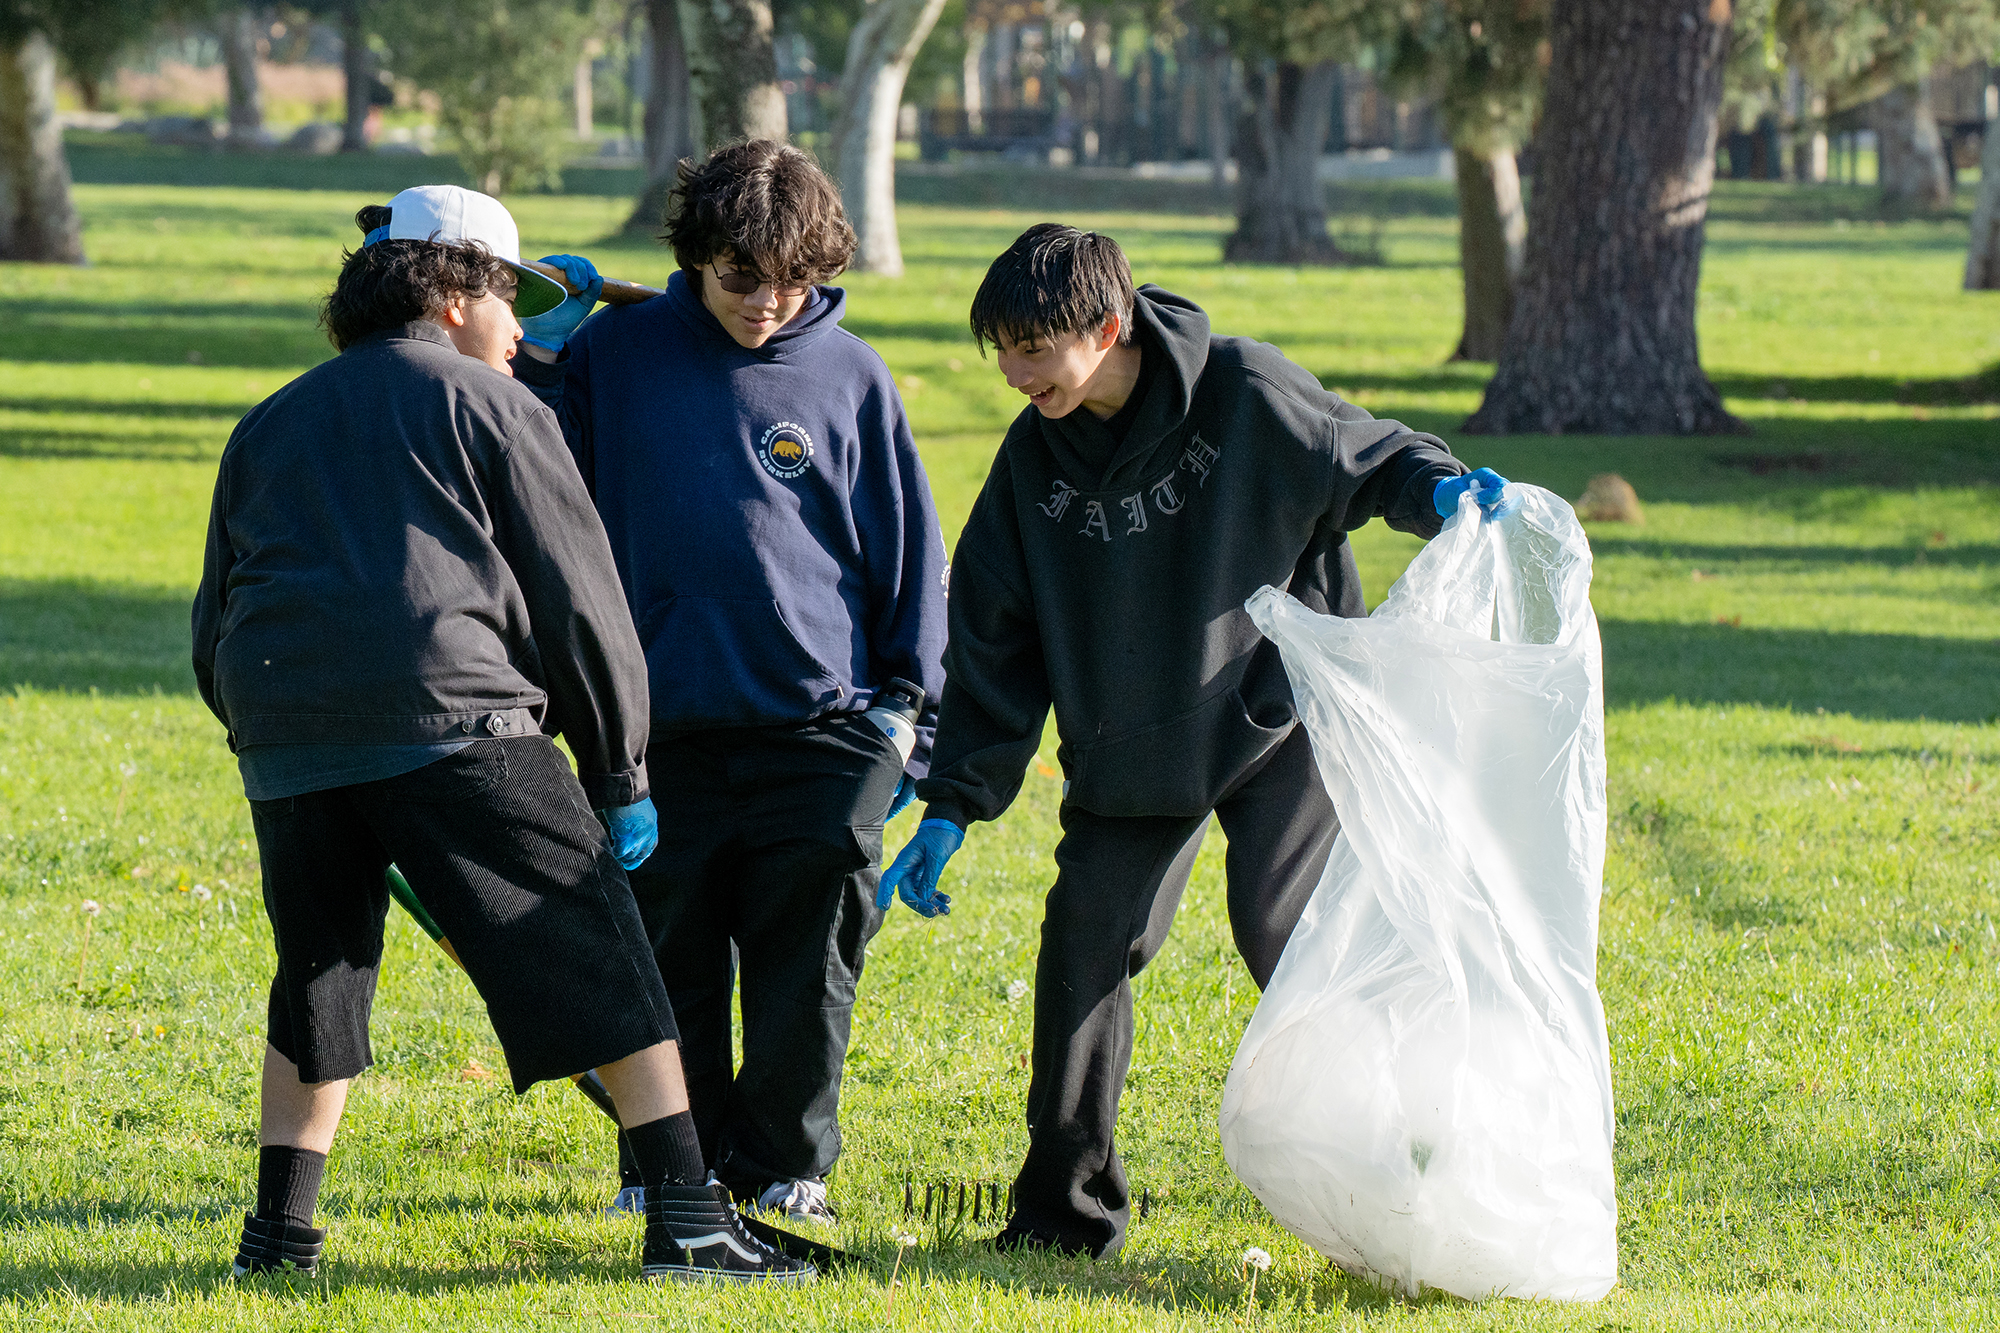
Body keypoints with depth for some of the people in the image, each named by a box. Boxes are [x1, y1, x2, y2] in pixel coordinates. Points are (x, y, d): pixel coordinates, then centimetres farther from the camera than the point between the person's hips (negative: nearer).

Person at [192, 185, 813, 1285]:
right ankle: (689, 1217, -8)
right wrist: (621, 775, 11)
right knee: (591, 951, -1)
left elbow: (214, 626, 26)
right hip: (454, 717, -5)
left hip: (283, 742, 5)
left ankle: (279, 1228, 18)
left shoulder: (268, 427, 26)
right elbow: (576, 595, 7)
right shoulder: (487, 405, 11)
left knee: (320, 970, 21)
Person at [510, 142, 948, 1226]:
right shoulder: (619, 352, 4)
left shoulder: (849, 376, 4)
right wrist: (536, 359, -1)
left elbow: (909, 553, 10)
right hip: (666, 729, 1)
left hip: (820, 726, -1)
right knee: (672, 963, 4)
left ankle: (785, 1165, 13)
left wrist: (911, 711, 8)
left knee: (807, 965, 0)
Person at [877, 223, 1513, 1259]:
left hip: (1277, 724, -5)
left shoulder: (1240, 390, -14)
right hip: (1129, 749, 5)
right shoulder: (1035, 458, 0)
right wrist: (953, 804, 4)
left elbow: (1364, 458, -3)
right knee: (1084, 940, -3)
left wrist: (1444, 492, -27)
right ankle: (1064, 1208, 9)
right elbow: (995, 640, 6)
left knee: (1280, 927, -17)